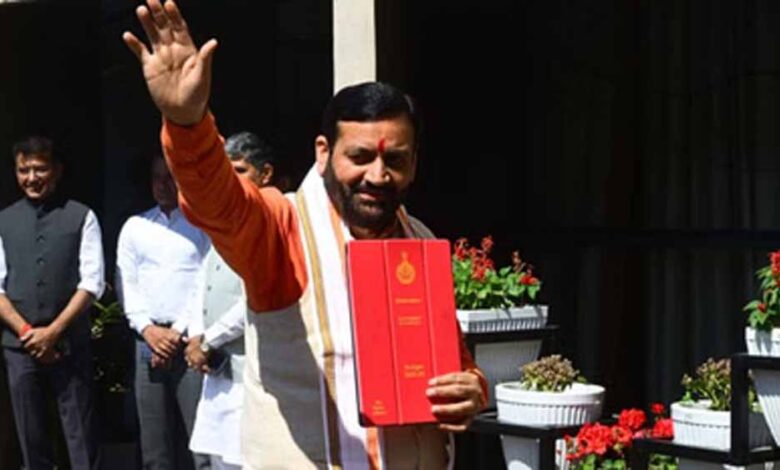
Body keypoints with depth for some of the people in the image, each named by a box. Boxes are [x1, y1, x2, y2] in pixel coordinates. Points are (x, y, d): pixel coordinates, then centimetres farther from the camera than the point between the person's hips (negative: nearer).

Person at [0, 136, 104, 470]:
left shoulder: (82, 217, 2)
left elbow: (92, 282, -4)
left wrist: (53, 331, -11)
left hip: (71, 344, -2)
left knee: (81, 434, -2)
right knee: (31, 435, 8)